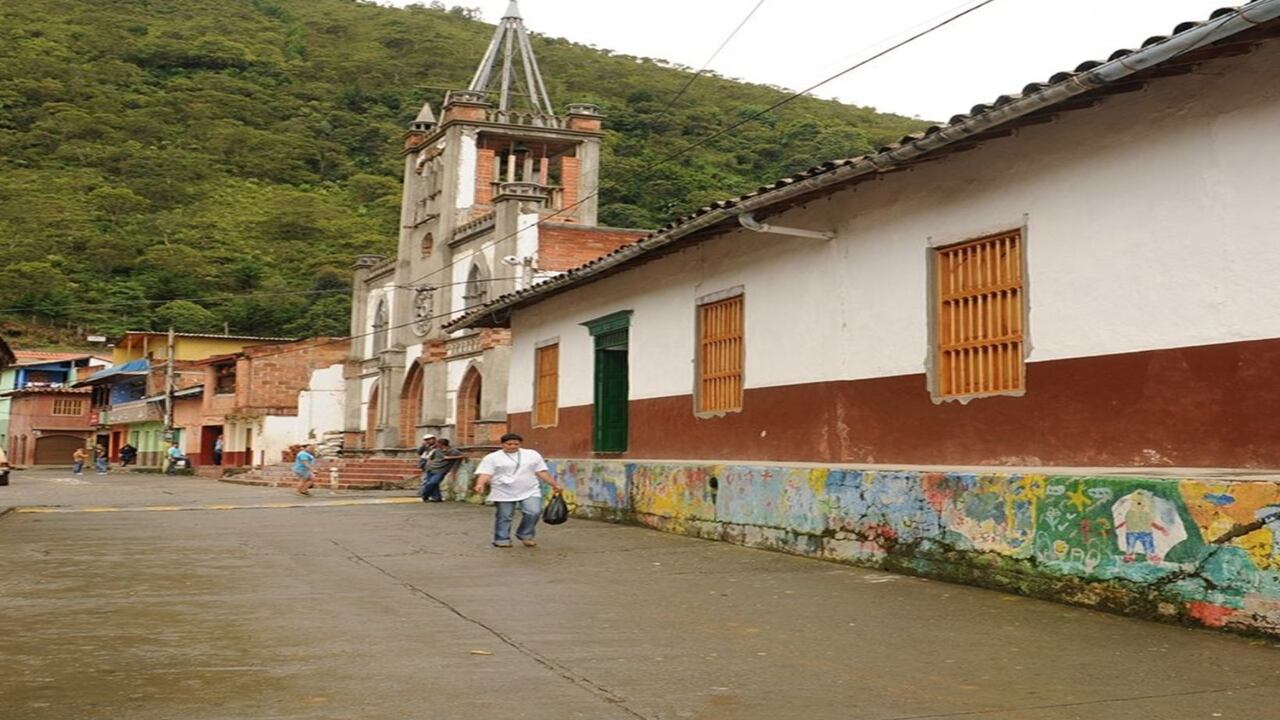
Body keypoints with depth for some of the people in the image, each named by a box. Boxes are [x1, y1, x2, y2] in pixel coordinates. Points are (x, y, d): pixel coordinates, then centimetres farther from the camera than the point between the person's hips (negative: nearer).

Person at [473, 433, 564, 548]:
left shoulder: (532, 454, 10)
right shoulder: (492, 457, 2)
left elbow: (542, 472, 11)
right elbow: (485, 474, -7)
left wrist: (555, 484, 6)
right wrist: (480, 484, -26)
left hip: (530, 492, 1)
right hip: (504, 493, -1)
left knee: (533, 512, -13)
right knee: (504, 517, 1)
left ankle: (525, 535, 7)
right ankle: (502, 539, 16)